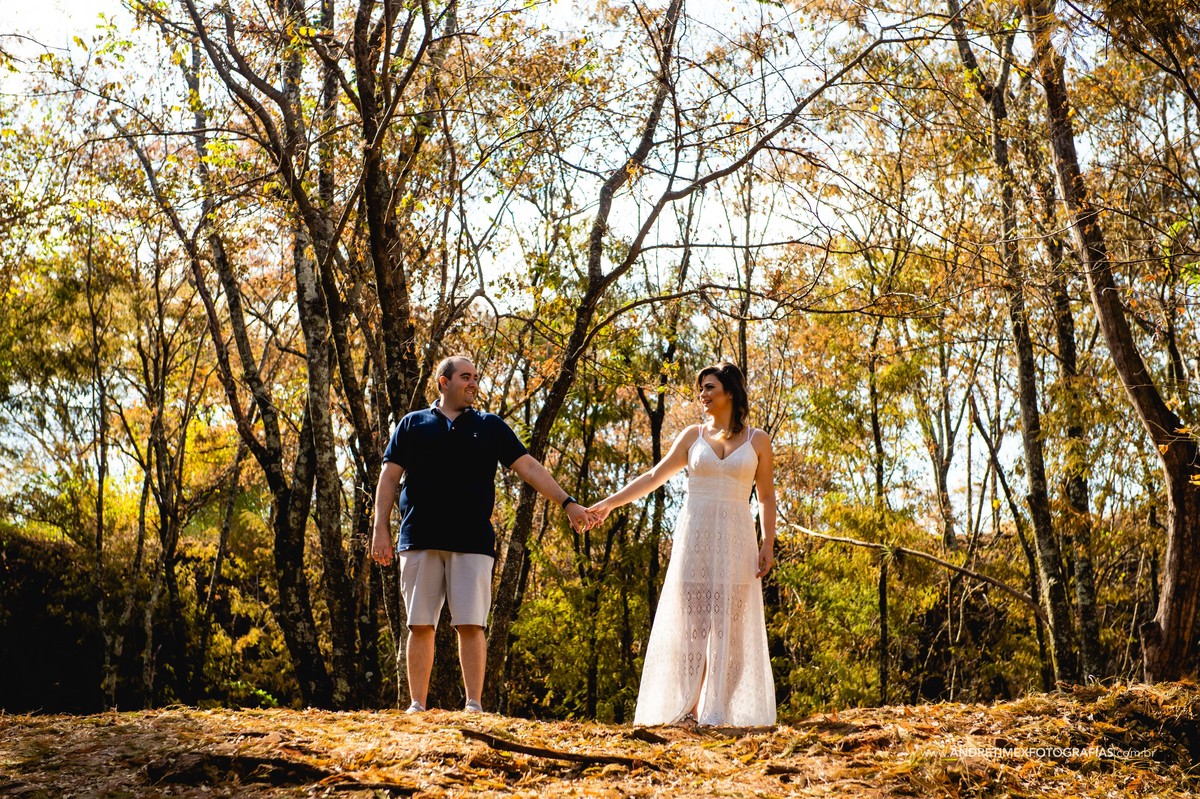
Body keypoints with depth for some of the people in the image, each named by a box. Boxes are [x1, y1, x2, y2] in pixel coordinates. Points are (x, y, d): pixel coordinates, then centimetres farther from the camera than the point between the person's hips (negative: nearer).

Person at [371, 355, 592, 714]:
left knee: (471, 625, -6)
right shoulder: (413, 424, 13)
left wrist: (567, 503, 0)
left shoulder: (490, 427, 15)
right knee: (420, 626, 1)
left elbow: (529, 468, 9)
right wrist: (381, 529, -1)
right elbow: (389, 478, 10)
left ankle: (474, 705, -4)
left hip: (472, 543, 0)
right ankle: (417, 707, 5)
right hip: (419, 541, 0)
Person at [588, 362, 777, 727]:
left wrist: (768, 545, 0)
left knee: (728, 626, -4)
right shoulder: (693, 436, 10)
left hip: (735, 539, -1)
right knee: (692, 622, -5)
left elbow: (767, 498, 10)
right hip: (694, 536, 1)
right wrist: (611, 502, 9)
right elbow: (654, 477, 13)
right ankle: (688, 709, -4)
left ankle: (717, 713, -3)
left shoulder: (757, 440, 7)